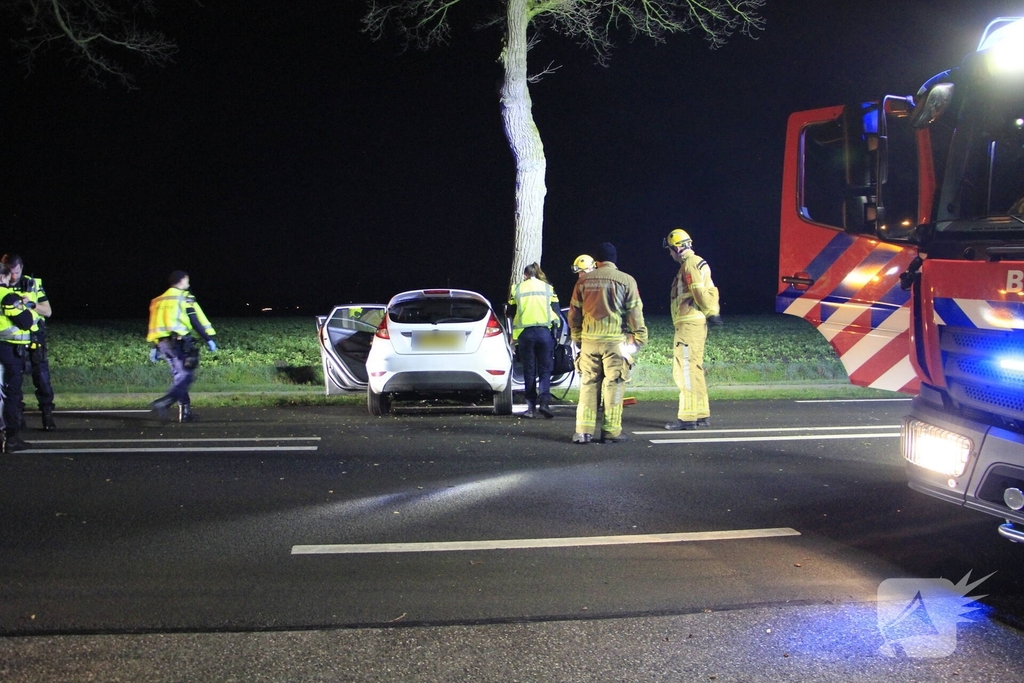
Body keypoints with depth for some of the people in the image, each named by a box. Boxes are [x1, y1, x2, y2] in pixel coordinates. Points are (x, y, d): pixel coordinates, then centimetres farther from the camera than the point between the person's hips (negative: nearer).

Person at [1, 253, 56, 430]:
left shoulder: (33, 284, 1)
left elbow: (48, 311, 3)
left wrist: (31, 304, -14)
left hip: (34, 341, 0)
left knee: (42, 379, -2)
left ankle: (47, 416, 4)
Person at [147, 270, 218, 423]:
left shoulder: (159, 300, 21)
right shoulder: (184, 297, -1)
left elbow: (154, 324, 21)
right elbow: (197, 320, -7)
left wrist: (154, 347, 24)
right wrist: (209, 338, -5)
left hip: (162, 342, 8)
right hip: (179, 341, -8)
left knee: (179, 377, 13)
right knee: (186, 376, -9)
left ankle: (185, 412, 10)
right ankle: (164, 402, -28)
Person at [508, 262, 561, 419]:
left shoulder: (517, 289, 9)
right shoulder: (548, 288, 8)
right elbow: (556, 311, 7)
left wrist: (513, 335, 24)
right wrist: (555, 329, 17)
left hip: (524, 333, 0)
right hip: (545, 332, 0)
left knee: (529, 371, 7)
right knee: (545, 370, 4)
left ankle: (531, 407, 6)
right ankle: (544, 401, -16)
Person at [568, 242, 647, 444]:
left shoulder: (584, 280, 6)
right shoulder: (626, 280, -2)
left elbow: (574, 312, 11)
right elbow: (635, 313, -2)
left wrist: (577, 336, 23)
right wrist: (640, 337, 8)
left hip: (589, 340, 3)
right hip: (615, 340, -3)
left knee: (588, 385, 8)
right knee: (613, 385, 3)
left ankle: (583, 431, 6)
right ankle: (611, 431, 4)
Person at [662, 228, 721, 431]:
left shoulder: (689, 264, -11)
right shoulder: (699, 263, 19)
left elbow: (699, 292, -17)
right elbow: (711, 291, 16)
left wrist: (709, 313, -8)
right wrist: (712, 312, 8)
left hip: (688, 324, -10)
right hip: (697, 323, 10)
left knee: (685, 370, -9)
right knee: (694, 369, 15)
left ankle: (687, 417, -10)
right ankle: (702, 414, 19)